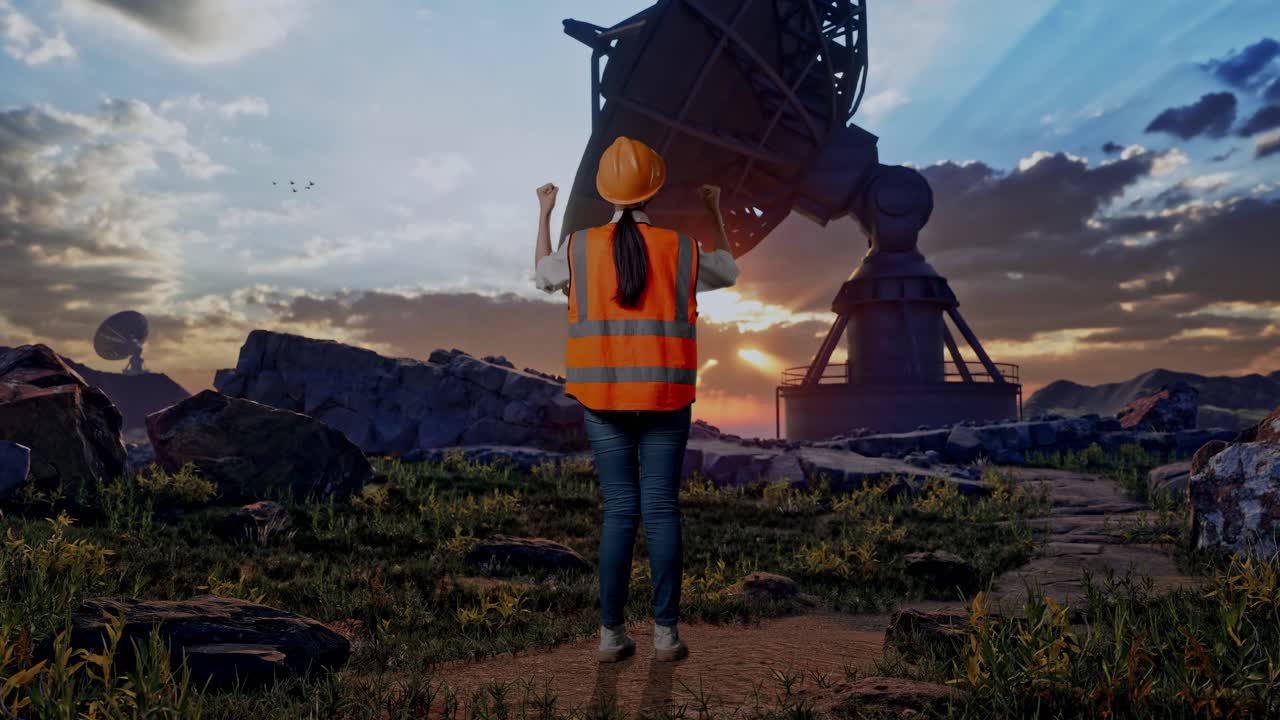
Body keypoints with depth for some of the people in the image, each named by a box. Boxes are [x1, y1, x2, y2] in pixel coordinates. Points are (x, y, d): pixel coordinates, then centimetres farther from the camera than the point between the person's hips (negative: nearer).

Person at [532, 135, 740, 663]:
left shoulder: (579, 248, 0)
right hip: (664, 396, -1)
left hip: (602, 395, 1)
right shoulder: (682, 250, 0)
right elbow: (728, 272, 22)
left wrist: (544, 214, 34)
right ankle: (666, 633, 5)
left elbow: (542, 277, 22)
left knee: (619, 510, 6)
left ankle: (611, 634, 6)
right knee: (661, 509, 3)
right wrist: (715, 211, 33)